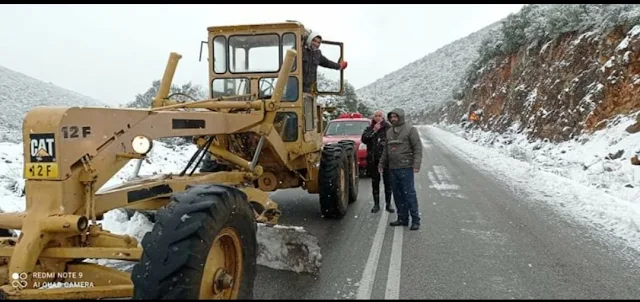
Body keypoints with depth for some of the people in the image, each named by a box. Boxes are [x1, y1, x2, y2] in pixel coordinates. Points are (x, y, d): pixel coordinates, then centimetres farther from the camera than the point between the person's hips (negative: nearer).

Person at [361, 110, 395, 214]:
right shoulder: (369, 128, 7)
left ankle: (388, 204, 12)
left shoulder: (388, 128, 0)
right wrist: (374, 131, -13)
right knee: (375, 182, 9)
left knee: (388, 181, 1)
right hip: (373, 159, 2)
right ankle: (376, 204, 18)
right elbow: (363, 139, -8)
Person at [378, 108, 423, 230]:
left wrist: (417, 164, -18)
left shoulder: (410, 129, -4)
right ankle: (402, 218, 17)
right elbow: (386, 150, 24)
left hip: (405, 167, -7)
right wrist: (382, 163, 21)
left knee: (409, 193, -7)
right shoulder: (389, 131, 16)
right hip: (393, 168, 7)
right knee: (397, 194, 8)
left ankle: (415, 220, -1)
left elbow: (418, 148, -9)